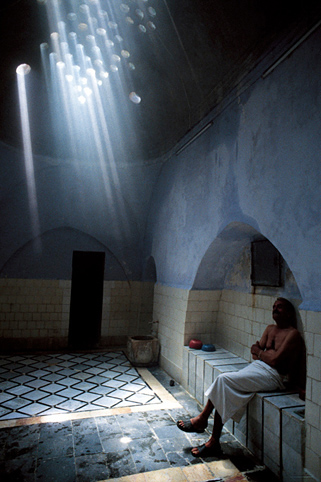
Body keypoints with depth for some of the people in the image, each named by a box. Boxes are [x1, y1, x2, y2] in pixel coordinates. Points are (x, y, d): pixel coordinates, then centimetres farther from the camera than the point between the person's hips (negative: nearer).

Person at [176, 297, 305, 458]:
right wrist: (268, 353, -8)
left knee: (223, 379, -19)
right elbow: (255, 354, 12)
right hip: (257, 367, 8)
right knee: (223, 395, -12)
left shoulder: (293, 334, -7)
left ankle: (202, 419, -3)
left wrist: (259, 352, -1)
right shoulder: (270, 329, 17)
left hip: (273, 376, -8)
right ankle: (214, 443, -1)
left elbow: (275, 360, -17)